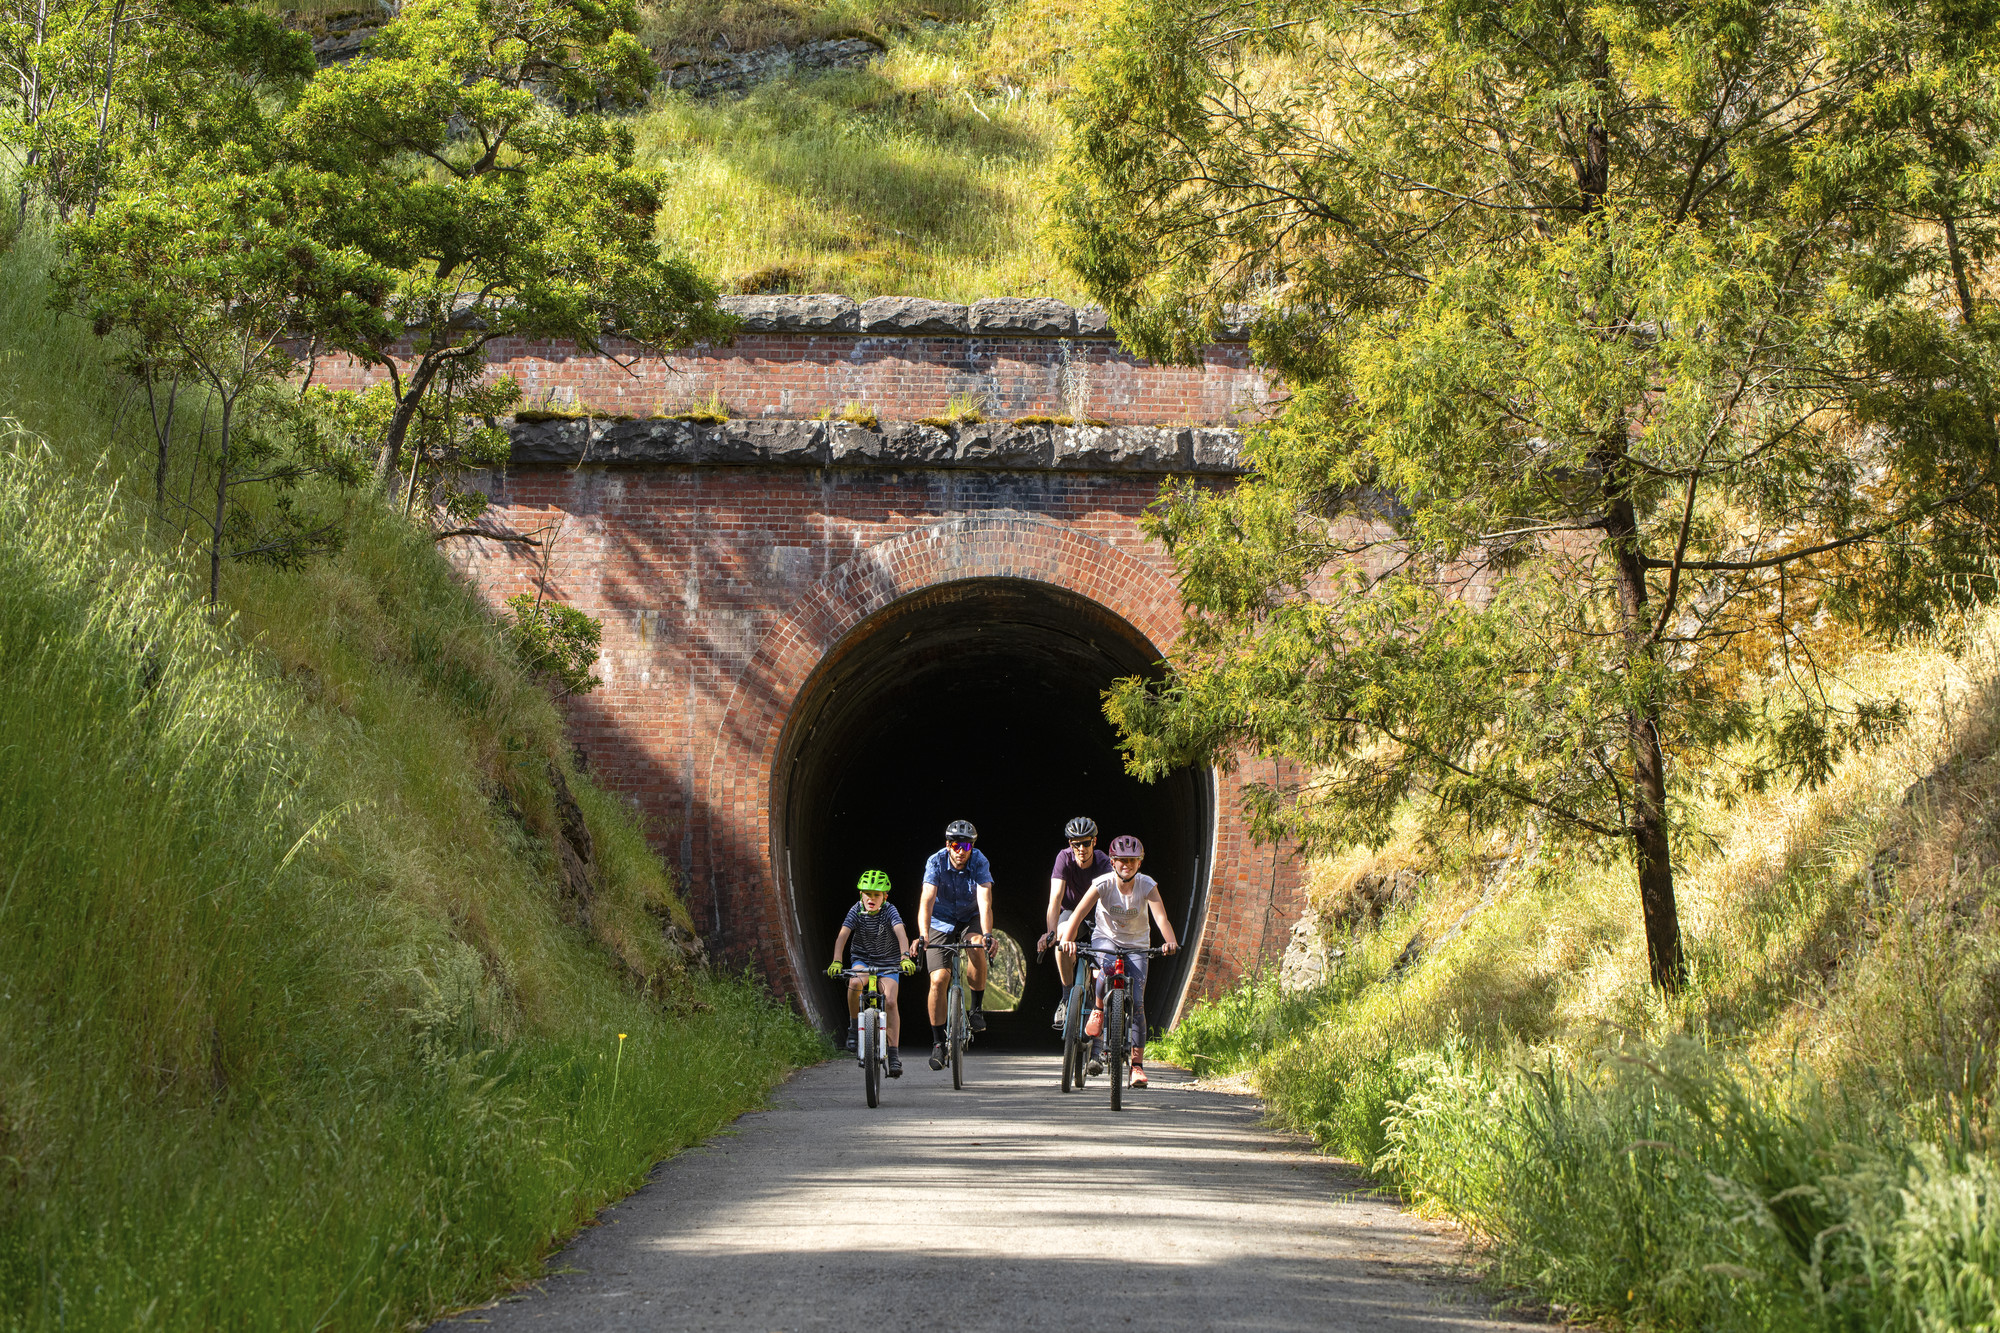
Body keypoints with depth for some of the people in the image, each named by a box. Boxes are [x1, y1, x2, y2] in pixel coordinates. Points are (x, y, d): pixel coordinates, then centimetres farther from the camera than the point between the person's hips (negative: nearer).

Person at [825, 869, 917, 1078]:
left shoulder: (890, 912, -18)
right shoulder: (856, 911, -14)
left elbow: (901, 934, -33)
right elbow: (842, 936, -23)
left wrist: (905, 957, -51)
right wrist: (836, 962, -39)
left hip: (888, 962, -1)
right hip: (862, 960, 1)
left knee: (890, 1002, -18)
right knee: (854, 983, -32)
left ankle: (893, 1053, -12)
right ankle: (854, 1026, -11)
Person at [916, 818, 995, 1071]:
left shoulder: (980, 862, -20)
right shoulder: (936, 862, -21)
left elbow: (985, 902, -31)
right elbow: (927, 900, -32)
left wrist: (987, 934, -47)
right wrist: (923, 936, -46)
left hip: (970, 920, 0)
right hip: (941, 924, 0)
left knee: (977, 948, -33)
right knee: (939, 979, -15)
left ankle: (977, 1009, -12)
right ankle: (938, 1043, -4)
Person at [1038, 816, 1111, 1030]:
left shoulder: (1103, 863, -27)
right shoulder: (1065, 858, -26)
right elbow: (1056, 898, -35)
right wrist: (1051, 932, -49)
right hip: (1071, 910, -1)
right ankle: (1067, 997, -20)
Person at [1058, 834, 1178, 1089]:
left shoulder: (1147, 885, -16)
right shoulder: (1103, 884, -18)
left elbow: (1160, 916, -30)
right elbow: (1080, 912, -28)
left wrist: (1170, 942, -49)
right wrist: (1068, 939, -45)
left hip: (1136, 945, 1)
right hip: (1105, 938, -1)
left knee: (1137, 1003, -9)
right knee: (1107, 970, -37)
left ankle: (1137, 1065, -3)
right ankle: (1098, 1011, -9)